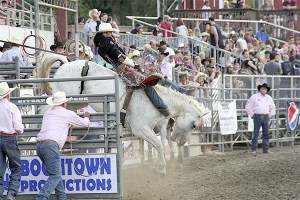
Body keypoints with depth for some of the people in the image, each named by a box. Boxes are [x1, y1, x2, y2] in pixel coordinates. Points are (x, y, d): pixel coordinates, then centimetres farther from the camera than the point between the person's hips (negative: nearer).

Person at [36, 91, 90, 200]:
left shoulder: (48, 112, 23)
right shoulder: (68, 114, 6)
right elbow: (84, 123, 21)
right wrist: (86, 117, 44)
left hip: (39, 145, 7)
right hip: (51, 145, -7)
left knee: (56, 173, 18)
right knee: (55, 176, -10)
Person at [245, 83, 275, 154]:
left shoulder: (269, 98, 12)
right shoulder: (254, 97, 0)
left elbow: (272, 108, 23)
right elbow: (248, 107, 2)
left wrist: (270, 116, 13)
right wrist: (252, 115, -1)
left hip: (265, 117, 4)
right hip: (257, 117, -4)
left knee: (266, 134, 3)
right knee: (256, 134, -5)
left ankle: (265, 149, 7)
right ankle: (254, 149, 0)